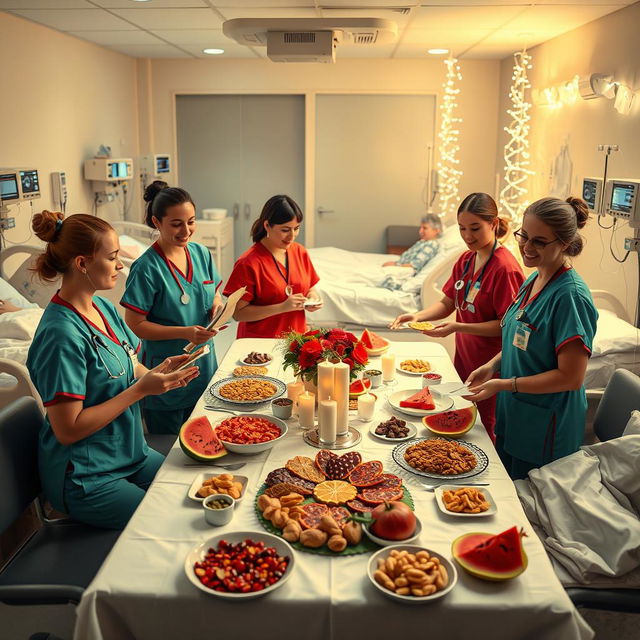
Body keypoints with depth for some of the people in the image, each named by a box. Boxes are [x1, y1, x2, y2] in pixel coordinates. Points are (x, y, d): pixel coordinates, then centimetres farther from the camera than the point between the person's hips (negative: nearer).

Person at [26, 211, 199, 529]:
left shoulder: (103, 307, 2)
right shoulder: (62, 333, -25)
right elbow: (67, 429, -24)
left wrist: (158, 373, -14)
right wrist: (141, 389, -23)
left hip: (130, 454, 8)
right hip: (85, 479, -8)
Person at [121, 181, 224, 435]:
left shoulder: (201, 254, 1)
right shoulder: (147, 267, -17)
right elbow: (134, 325, -16)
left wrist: (217, 305, -9)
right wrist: (185, 333, -26)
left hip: (203, 365, 6)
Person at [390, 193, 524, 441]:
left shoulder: (505, 268, -20)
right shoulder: (466, 260, 6)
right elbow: (447, 303, 9)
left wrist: (457, 327, -27)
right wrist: (418, 316, -10)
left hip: (490, 366, -8)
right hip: (463, 358, 8)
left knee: (484, 429, 6)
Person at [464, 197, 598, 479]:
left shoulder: (570, 295, -24)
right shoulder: (532, 281, 3)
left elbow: (571, 377, -24)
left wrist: (503, 384, -22)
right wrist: (492, 366, 0)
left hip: (545, 430, -8)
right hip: (512, 415, 8)